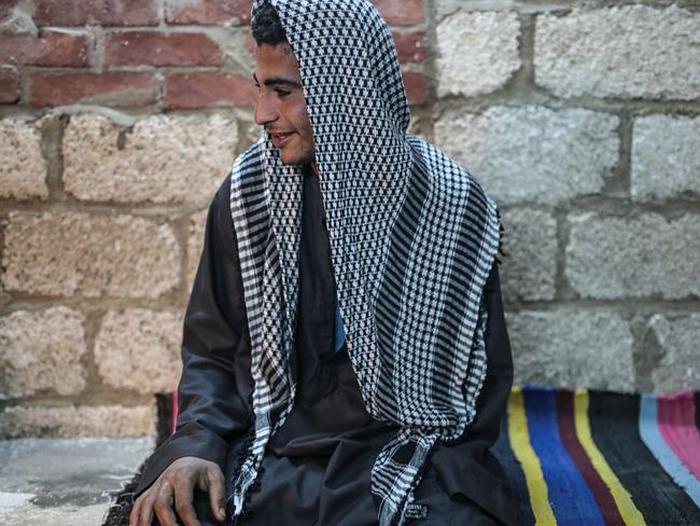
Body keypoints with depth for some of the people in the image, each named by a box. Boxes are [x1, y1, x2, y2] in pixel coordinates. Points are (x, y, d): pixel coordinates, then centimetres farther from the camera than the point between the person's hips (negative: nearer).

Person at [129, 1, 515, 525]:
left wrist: (440, 473, -10)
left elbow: (484, 377, 3)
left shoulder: (454, 205, -5)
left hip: (411, 464, -1)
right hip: (269, 459, 1)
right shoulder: (246, 192, 1)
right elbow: (211, 350, 8)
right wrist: (197, 446, -9)